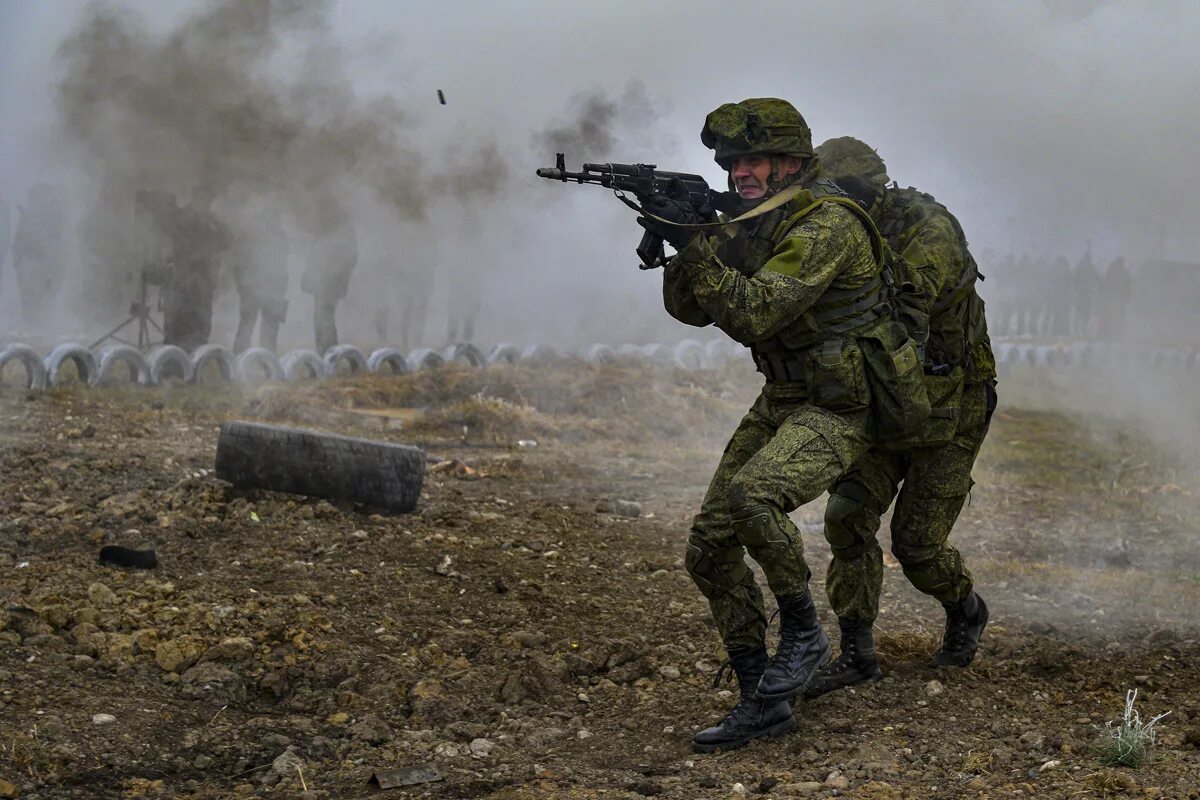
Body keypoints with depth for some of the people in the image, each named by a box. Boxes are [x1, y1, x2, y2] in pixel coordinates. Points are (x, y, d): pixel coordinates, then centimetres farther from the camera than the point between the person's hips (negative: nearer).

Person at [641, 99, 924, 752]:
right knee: (709, 549, 1)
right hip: (780, 403, 9)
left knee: (751, 493, -34)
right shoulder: (752, 225, 8)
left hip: (840, 410, -9)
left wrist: (694, 243, -31)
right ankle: (760, 702, 10)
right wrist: (683, 240, -12)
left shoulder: (827, 225, -20)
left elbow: (753, 314, -28)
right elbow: (688, 307, 5)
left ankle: (804, 635, -12)